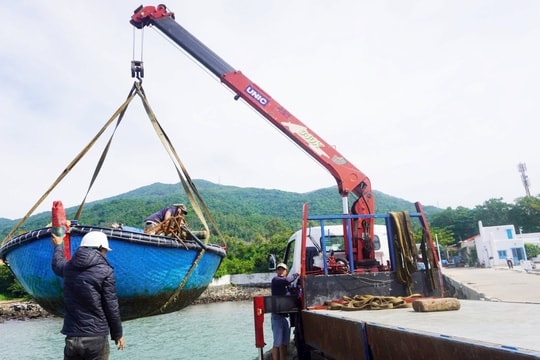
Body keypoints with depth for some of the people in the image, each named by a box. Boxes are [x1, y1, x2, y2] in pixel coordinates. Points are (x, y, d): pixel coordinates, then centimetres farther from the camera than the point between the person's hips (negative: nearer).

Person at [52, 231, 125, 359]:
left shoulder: (68, 268, 4)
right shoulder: (105, 271, -12)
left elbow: (57, 264, 30)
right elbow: (112, 307, -10)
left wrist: (58, 245, 49)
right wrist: (117, 334, 3)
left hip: (71, 338, 5)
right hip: (96, 339, -5)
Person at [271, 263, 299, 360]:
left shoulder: (287, 284, 18)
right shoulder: (275, 280, -8)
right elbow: (286, 280, -26)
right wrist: (297, 274, -13)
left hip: (286, 315, 8)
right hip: (277, 316, -8)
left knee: (284, 343, 13)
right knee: (277, 343, -4)